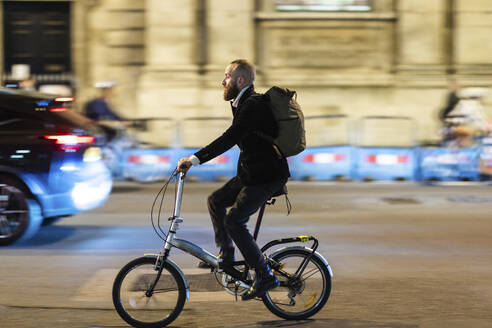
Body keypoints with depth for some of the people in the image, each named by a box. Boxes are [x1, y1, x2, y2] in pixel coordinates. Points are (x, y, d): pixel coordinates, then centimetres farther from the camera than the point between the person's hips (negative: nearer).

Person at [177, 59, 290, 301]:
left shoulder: (254, 105, -20)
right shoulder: (242, 103, 13)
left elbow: (229, 138, -28)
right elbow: (232, 139, 21)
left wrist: (195, 159, -30)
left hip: (266, 176, -10)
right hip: (250, 172, 10)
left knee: (234, 220, -14)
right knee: (216, 201, 11)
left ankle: (265, 277, -10)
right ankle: (226, 257, 18)